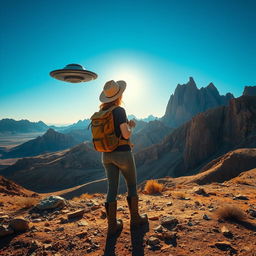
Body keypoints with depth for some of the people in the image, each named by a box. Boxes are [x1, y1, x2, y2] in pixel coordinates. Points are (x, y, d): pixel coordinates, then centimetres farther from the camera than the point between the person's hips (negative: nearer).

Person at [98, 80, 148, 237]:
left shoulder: (101, 113, 6)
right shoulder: (119, 110, -15)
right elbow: (126, 134, -21)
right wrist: (131, 126, 0)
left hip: (107, 155, 6)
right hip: (122, 154, -6)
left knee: (112, 188, 11)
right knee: (132, 185, 15)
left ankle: (112, 225, 19)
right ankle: (135, 219, 29)